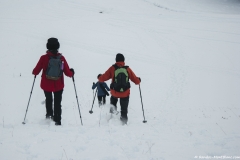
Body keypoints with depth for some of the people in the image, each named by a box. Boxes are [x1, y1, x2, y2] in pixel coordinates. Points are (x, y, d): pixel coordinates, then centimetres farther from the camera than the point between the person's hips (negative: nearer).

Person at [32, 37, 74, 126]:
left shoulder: (44, 58, -15)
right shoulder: (61, 58, -12)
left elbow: (36, 71, -8)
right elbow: (67, 73, -9)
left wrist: (34, 72, 15)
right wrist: (72, 72, 13)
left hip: (46, 85, 0)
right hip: (58, 85, 0)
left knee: (48, 99, 28)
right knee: (57, 103, 13)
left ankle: (49, 113, 19)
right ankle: (57, 120, 9)